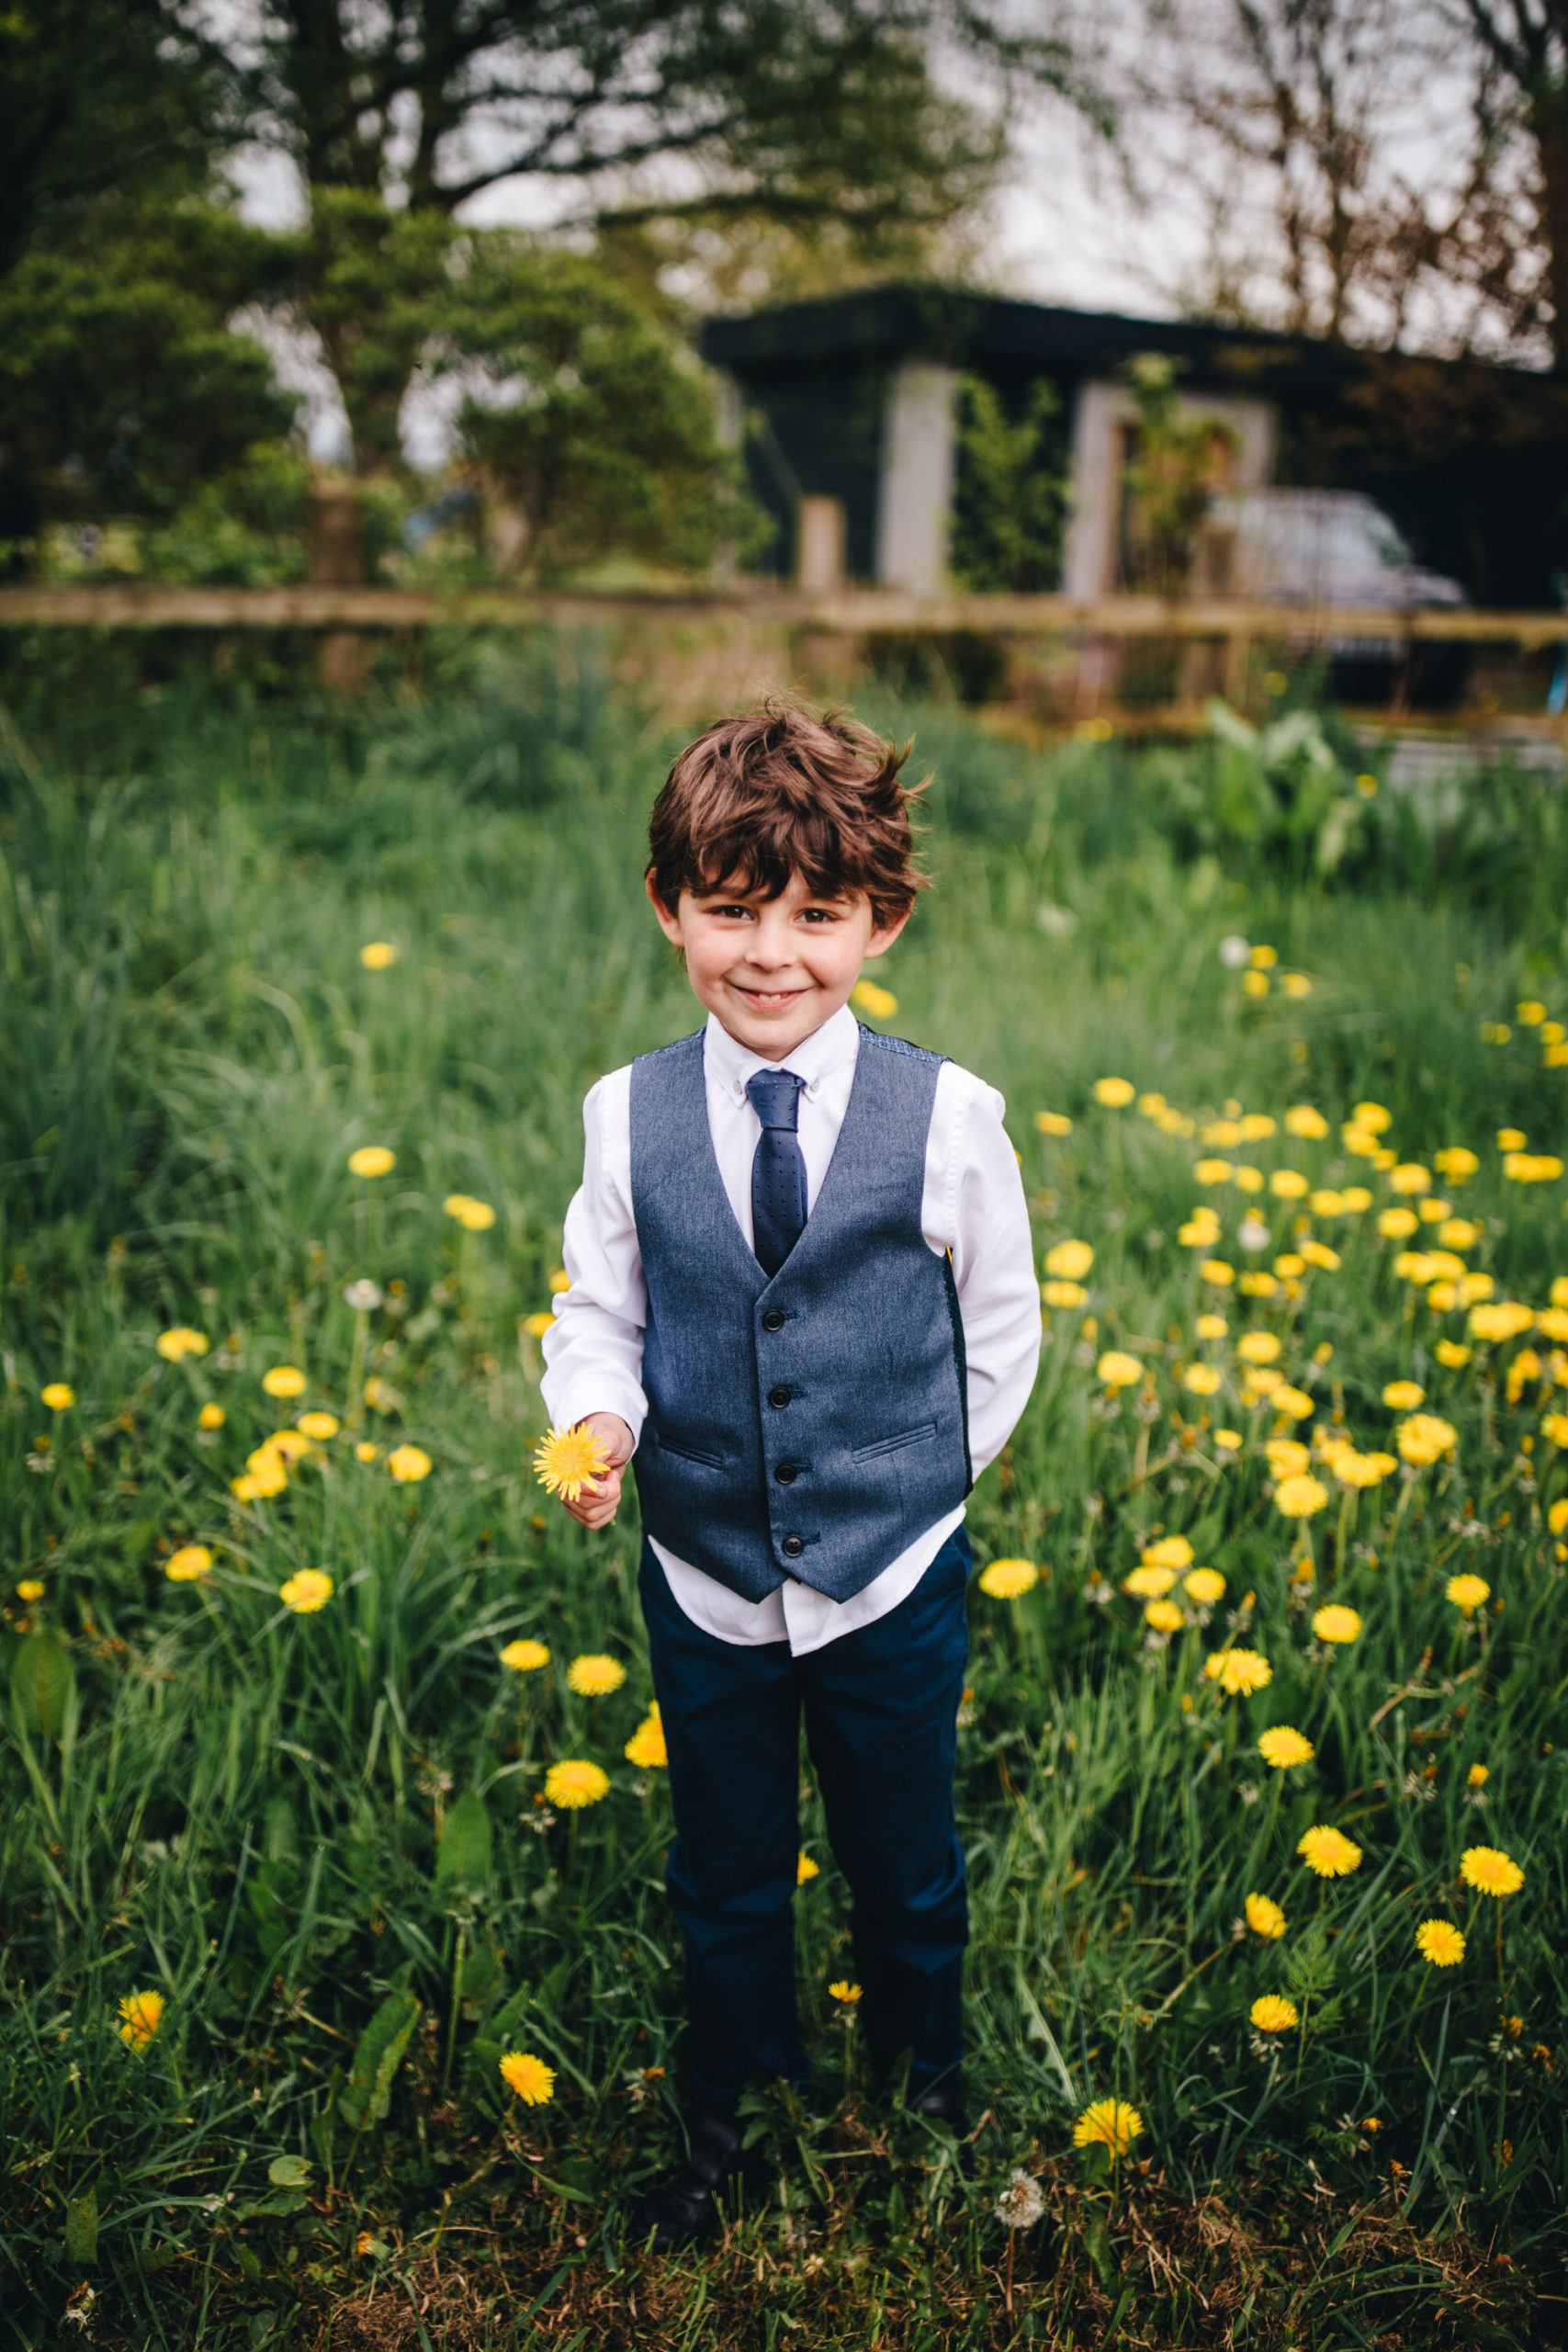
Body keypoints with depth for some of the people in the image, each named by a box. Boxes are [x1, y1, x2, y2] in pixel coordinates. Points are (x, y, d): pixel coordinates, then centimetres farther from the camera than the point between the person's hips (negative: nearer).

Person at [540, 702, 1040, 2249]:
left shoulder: (947, 1117, -13)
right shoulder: (627, 1115, -9)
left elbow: (1001, 1334, 0)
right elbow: (597, 1312, 2)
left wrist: (914, 1486, 0)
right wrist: (600, 1421, -17)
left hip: (893, 1583, -1)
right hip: (706, 1583, 1)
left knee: (906, 1873, 21)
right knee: (725, 1886, 20)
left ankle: (924, 2105, 50)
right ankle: (726, 2135, 47)